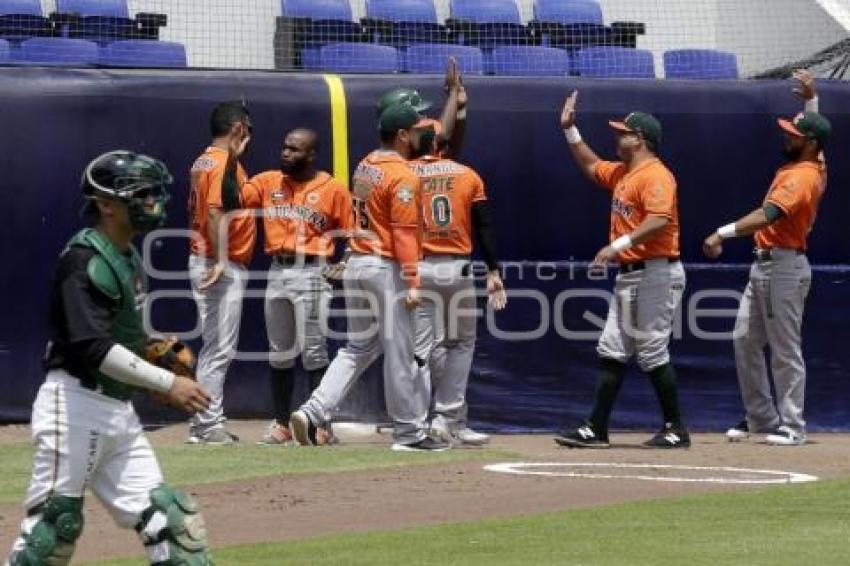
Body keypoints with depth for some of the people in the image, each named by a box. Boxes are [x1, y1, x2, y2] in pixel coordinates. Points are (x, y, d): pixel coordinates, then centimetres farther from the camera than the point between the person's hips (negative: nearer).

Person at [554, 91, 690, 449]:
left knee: (653, 353, -7)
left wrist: (618, 245, -31)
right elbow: (591, 166, 35)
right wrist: (570, 130, 26)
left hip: (656, 274, -10)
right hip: (629, 275, 10)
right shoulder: (621, 173, 17)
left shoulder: (656, 175, -14)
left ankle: (676, 430, 1)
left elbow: (660, 219, -28)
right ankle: (596, 429, 9)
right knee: (612, 352, 8)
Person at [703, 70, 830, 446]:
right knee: (745, 340, 10)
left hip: (783, 267, -10)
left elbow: (768, 215, -31)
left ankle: (792, 427, -2)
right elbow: (815, 129, 34)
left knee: (785, 350, -6)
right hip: (764, 265, 10)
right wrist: (810, 100, 22)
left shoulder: (803, 176, -19)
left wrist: (723, 233, -36)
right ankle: (760, 418, 15)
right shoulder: (814, 163, 11)